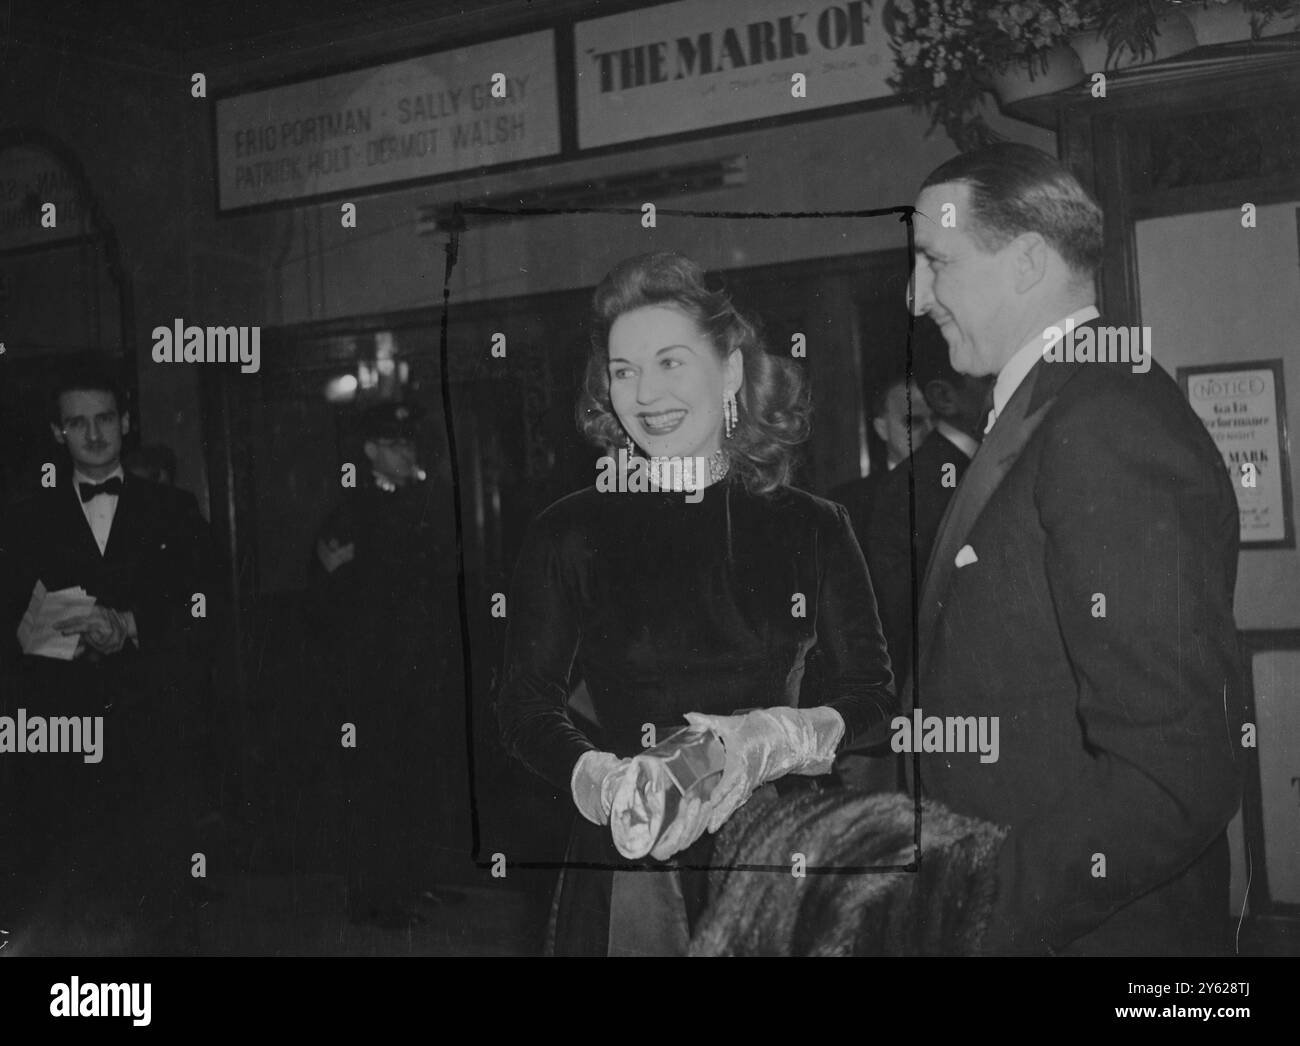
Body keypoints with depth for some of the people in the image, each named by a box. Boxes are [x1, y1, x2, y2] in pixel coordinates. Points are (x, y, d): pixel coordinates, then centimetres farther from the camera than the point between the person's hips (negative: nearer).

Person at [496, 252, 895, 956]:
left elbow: (874, 699, 0)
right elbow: (526, 707, -1)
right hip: (626, 873, 0)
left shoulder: (812, 530, 4)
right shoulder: (569, 535, 3)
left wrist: (779, 739, -20)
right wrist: (599, 780, -21)